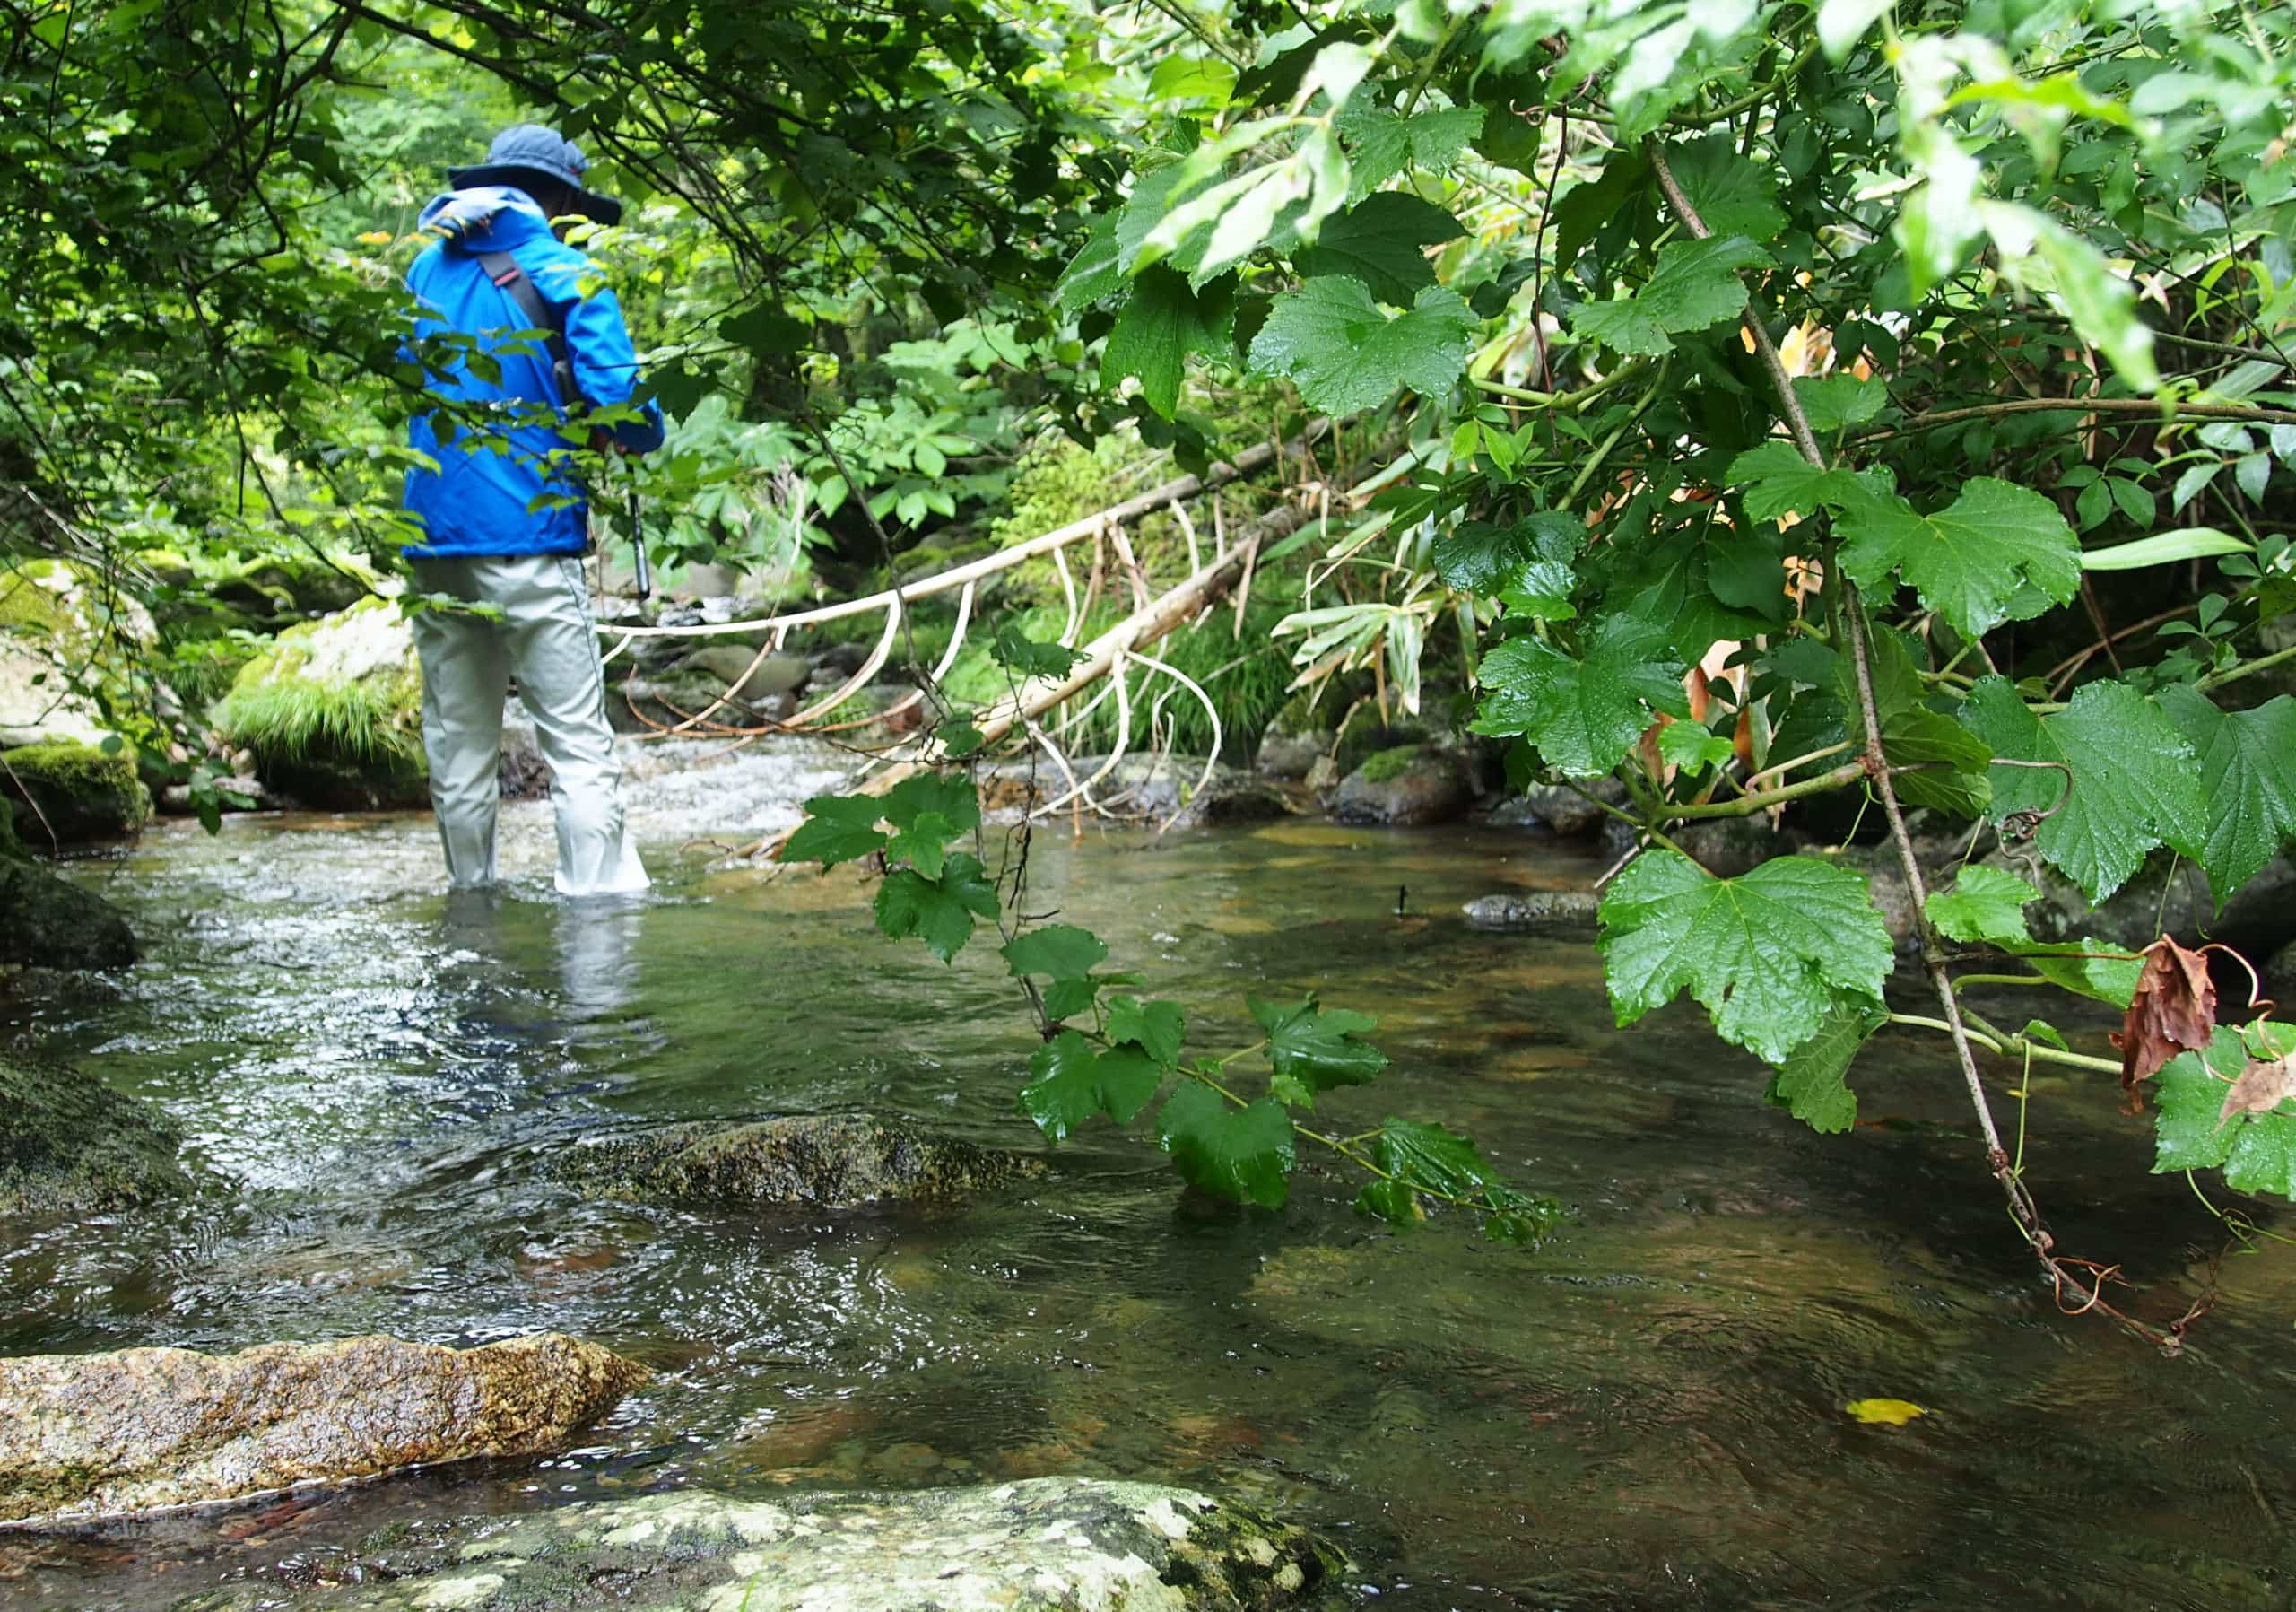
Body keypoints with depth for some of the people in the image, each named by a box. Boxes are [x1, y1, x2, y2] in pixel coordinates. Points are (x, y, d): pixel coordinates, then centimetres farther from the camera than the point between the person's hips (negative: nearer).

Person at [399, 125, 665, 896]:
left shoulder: (425, 271, 15)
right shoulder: (565, 276, -2)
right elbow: (618, 402, -10)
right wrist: (641, 433, 10)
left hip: (429, 539, 6)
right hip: (526, 538, -6)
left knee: (457, 746, 11)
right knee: (579, 746, -4)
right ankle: (597, 902, -7)